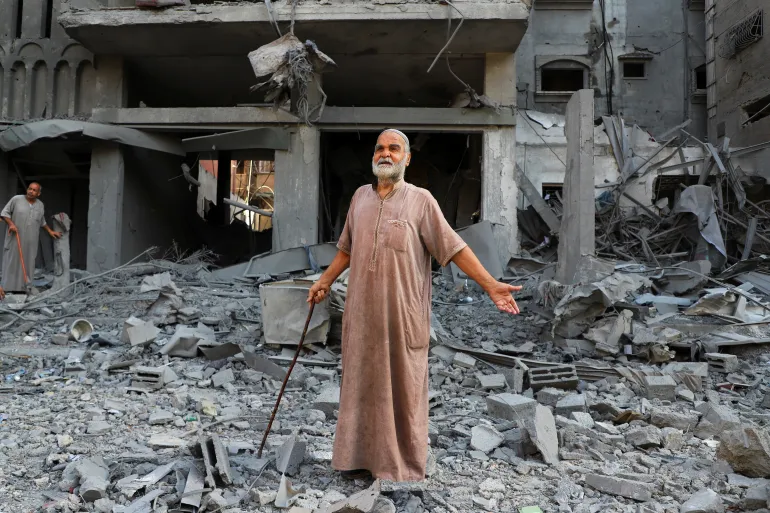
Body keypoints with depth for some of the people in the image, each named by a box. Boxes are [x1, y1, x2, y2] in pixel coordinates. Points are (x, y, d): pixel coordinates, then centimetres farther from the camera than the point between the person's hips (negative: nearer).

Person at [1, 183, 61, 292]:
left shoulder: (40, 205, 10)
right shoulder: (16, 199, -2)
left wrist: (50, 231, 17)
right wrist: (11, 224, -13)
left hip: (30, 242, 3)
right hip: (15, 239, -3)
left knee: (27, 264, 1)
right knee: (11, 262, -1)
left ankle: (24, 287, 3)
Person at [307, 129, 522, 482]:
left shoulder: (420, 200, -3)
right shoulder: (360, 196, 11)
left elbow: (454, 247, -7)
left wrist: (491, 286, -13)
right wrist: (325, 281, 22)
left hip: (403, 313, -4)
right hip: (363, 310, 4)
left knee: (404, 387, 5)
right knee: (362, 382, 11)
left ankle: (405, 465, 20)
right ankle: (362, 456, 26)